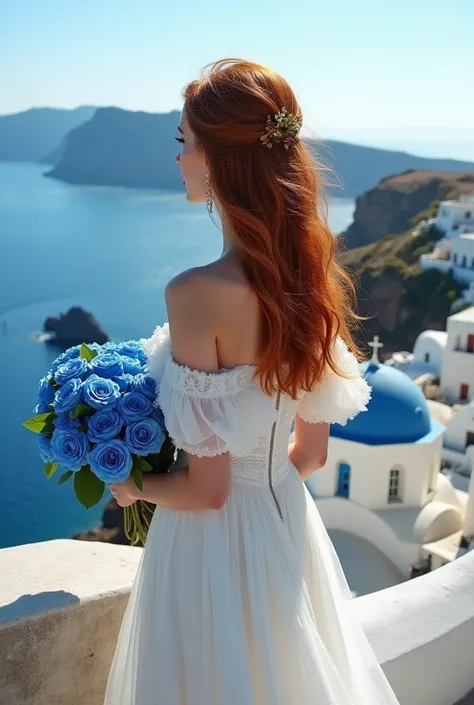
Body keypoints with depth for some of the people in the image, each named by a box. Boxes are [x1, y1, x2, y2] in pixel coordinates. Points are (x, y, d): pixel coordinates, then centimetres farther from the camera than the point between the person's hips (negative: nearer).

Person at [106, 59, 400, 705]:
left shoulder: (198, 293, -26)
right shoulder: (312, 277, -5)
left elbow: (207, 488, -20)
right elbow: (312, 450, 4)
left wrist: (133, 487, -2)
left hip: (215, 542, -6)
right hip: (290, 526, 6)